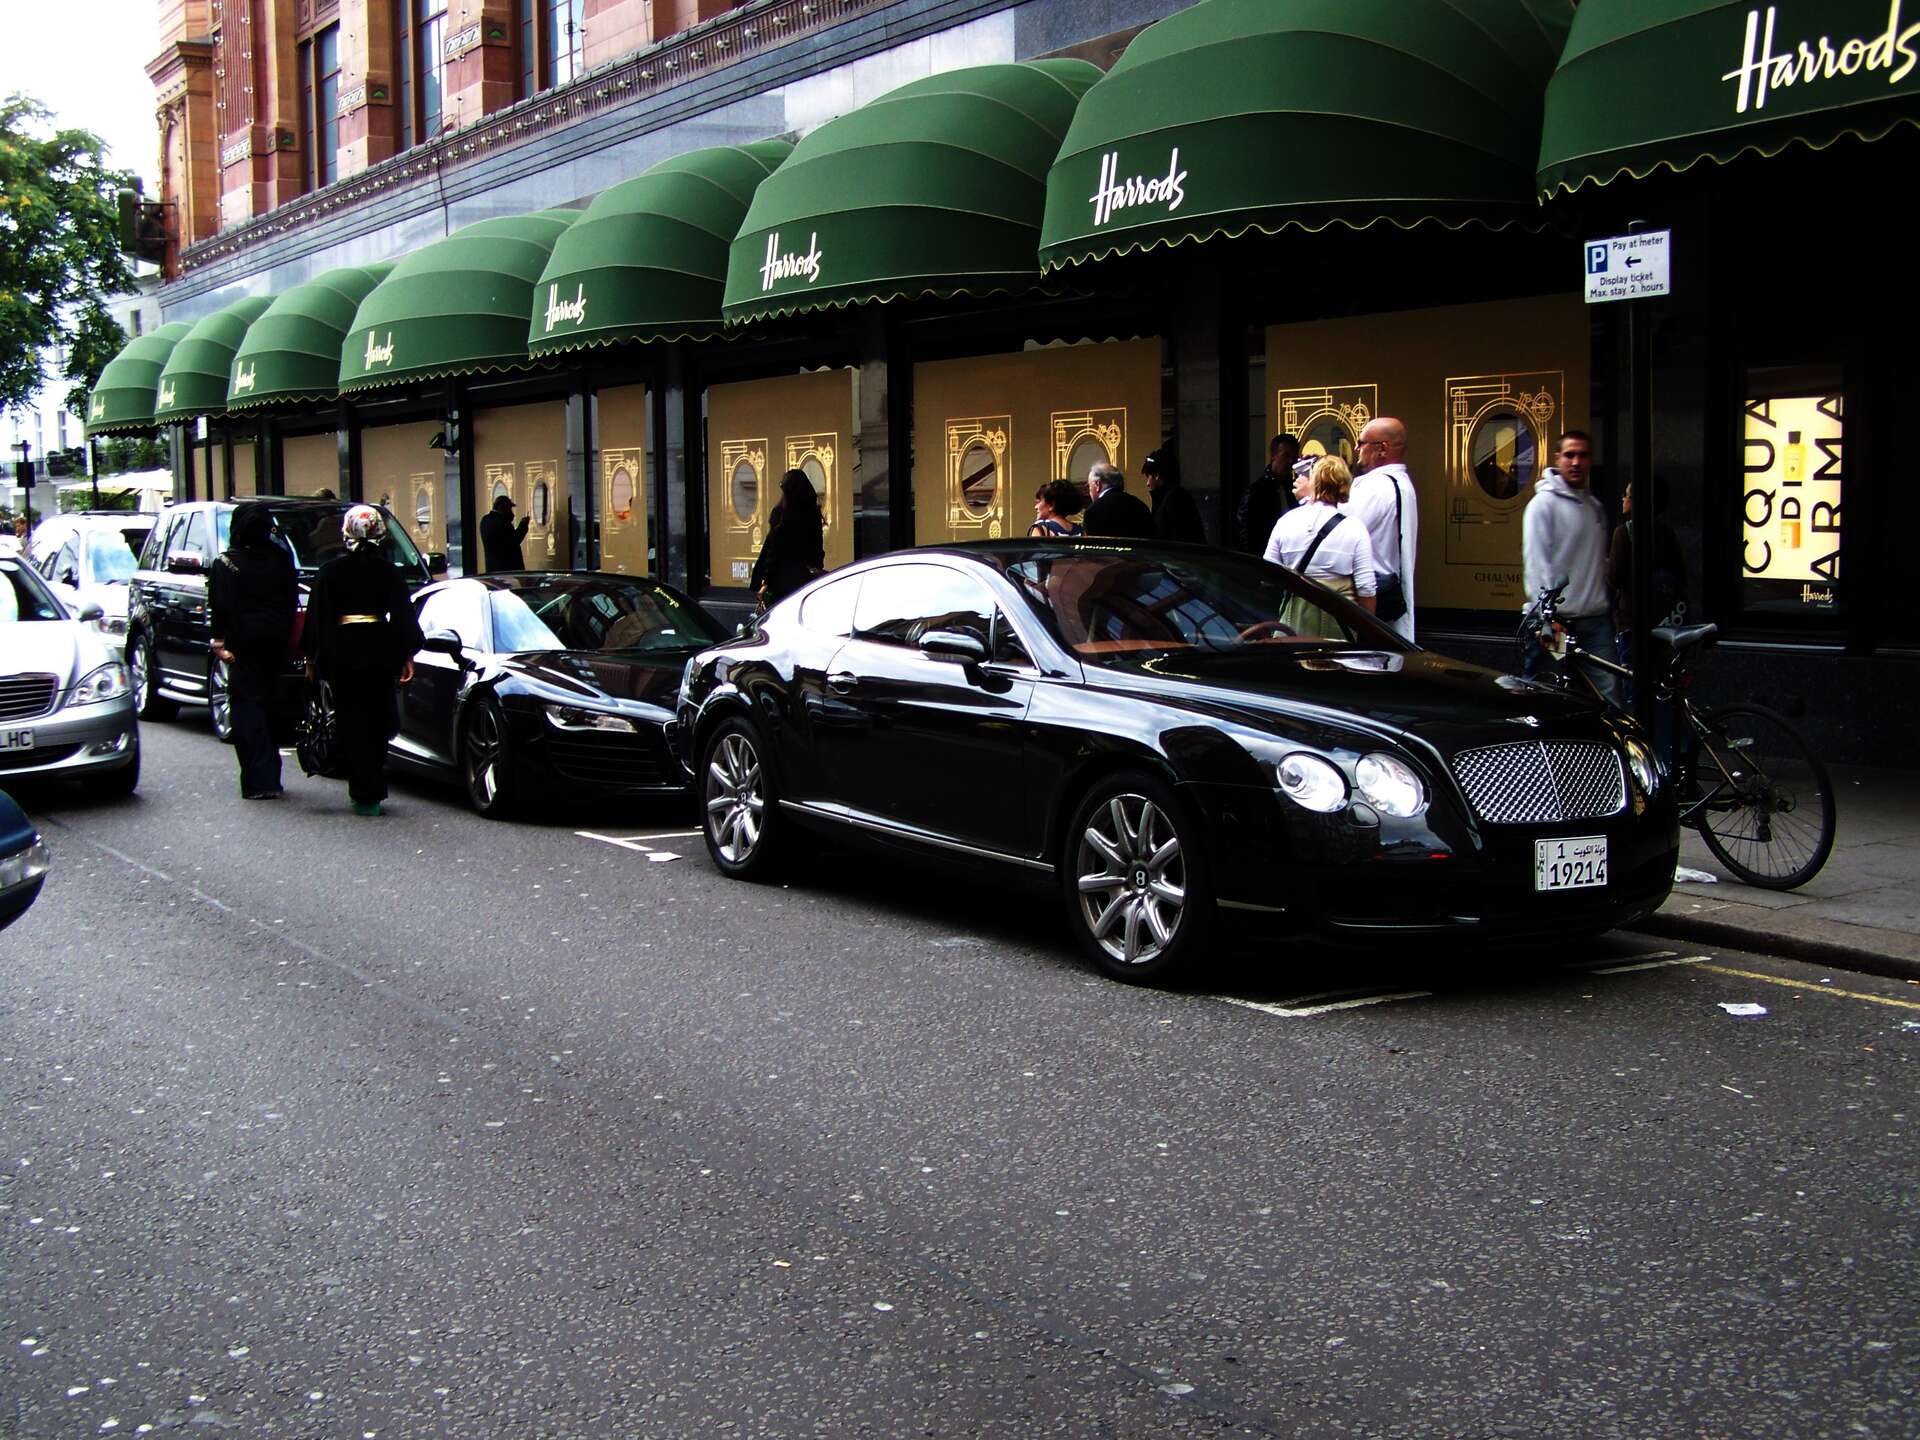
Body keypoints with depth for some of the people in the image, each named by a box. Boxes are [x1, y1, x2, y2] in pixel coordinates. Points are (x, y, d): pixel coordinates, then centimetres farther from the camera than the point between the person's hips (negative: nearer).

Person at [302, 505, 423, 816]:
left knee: (352, 724, 2)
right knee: (377, 722, 13)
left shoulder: (331, 571, -2)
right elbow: (402, 613, 2)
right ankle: (374, 791, 18)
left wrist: (312, 656, 7)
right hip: (379, 649, 2)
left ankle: (365, 795, -2)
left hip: (343, 653, -2)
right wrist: (407, 655, 6)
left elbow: (316, 615, 0)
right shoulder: (387, 570, 2)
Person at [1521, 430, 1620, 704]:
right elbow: (1535, 561, -14)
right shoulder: (1544, 503, -5)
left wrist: (1607, 607, 13)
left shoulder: (1595, 506, 17)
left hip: (1595, 618, 6)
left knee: (1609, 692, -1)